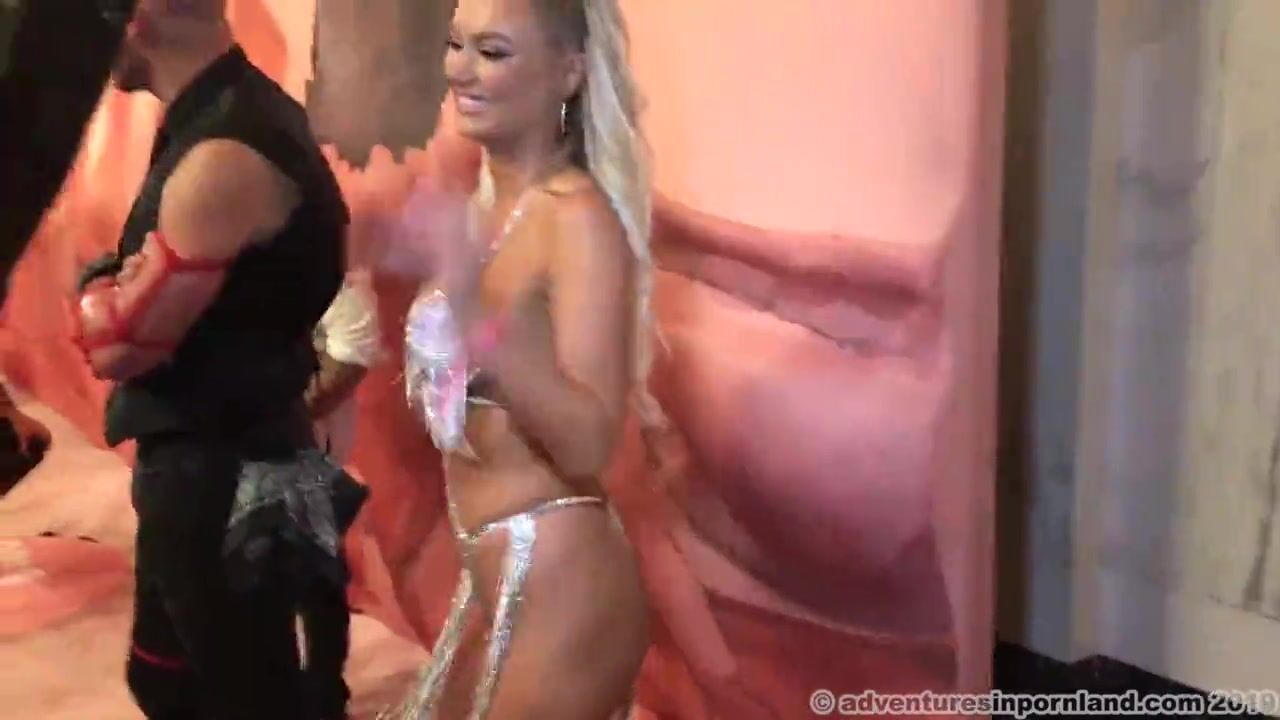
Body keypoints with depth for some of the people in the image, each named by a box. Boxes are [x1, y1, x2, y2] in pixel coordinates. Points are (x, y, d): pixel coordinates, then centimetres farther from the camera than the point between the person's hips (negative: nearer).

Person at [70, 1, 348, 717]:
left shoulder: (224, 160, -27)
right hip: (207, 456, 10)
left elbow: (121, 346, -21)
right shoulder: (236, 112, 5)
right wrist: (130, 284, -7)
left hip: (220, 472, -10)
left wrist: (99, 295, -2)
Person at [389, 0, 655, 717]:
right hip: (493, 576, 8)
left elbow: (590, 443, -28)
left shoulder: (580, 217, -18)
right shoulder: (487, 207, 6)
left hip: (558, 580, -8)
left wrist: (479, 314, -37)